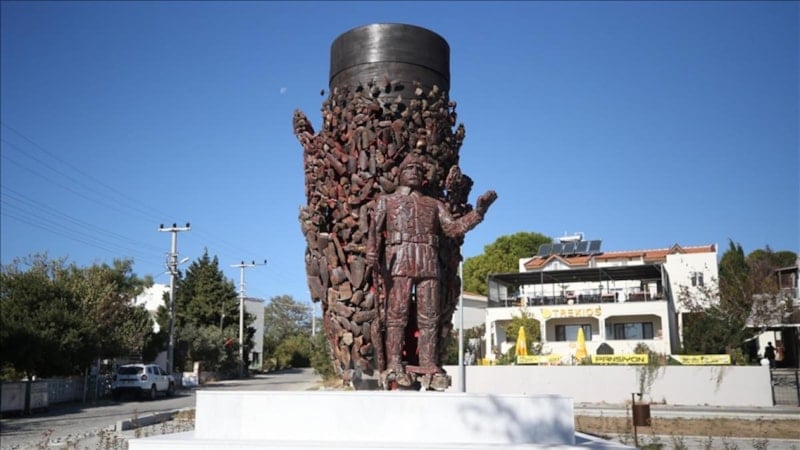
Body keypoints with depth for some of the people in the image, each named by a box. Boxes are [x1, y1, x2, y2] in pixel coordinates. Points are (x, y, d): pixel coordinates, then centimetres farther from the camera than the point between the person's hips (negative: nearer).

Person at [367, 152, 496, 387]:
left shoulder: (434, 204, 28)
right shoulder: (386, 200, 21)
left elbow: (452, 228, 15)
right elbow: (375, 226, 5)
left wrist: (479, 210, 3)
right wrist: (372, 252, -14)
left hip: (429, 263, 3)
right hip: (398, 261, -3)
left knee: (429, 316, -2)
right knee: (397, 313, -9)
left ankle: (428, 365, 0)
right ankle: (394, 365, -10)